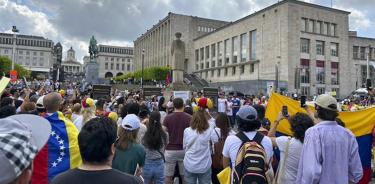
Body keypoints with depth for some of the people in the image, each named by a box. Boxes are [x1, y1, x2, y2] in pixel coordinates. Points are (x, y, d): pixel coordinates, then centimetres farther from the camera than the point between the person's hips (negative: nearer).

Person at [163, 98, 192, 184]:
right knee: (185, 176, 12)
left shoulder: (167, 118, -4)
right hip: (184, 150, 1)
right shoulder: (189, 118, -3)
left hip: (170, 150, -1)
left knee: (168, 176, 8)